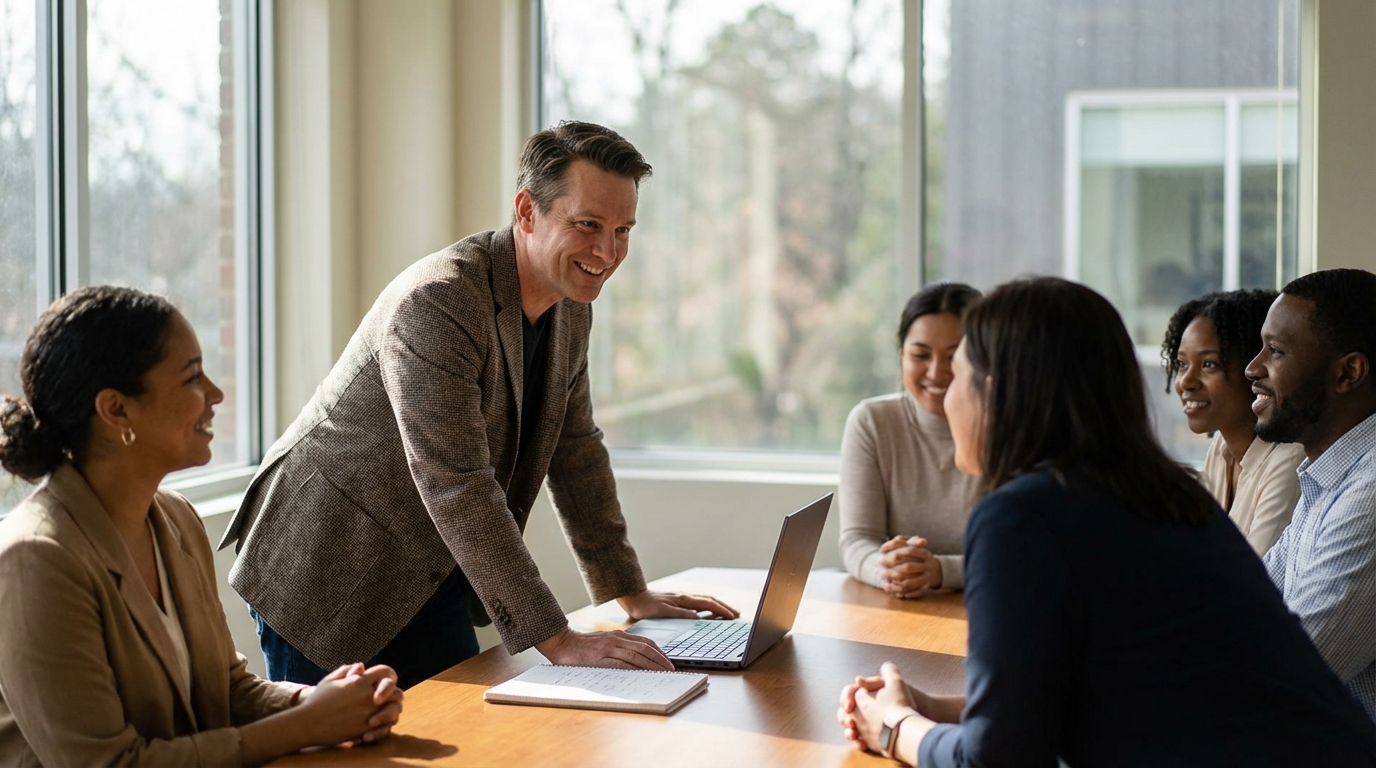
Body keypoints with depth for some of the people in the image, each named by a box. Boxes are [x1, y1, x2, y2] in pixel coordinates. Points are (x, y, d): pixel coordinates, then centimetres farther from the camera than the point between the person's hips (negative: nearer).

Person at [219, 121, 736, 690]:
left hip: (427, 576, 8)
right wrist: (557, 641, -33)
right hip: (326, 574, -8)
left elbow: (576, 452, 13)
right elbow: (457, 488, -33)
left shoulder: (570, 307, 0)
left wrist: (632, 595, 11)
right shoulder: (437, 302, -28)